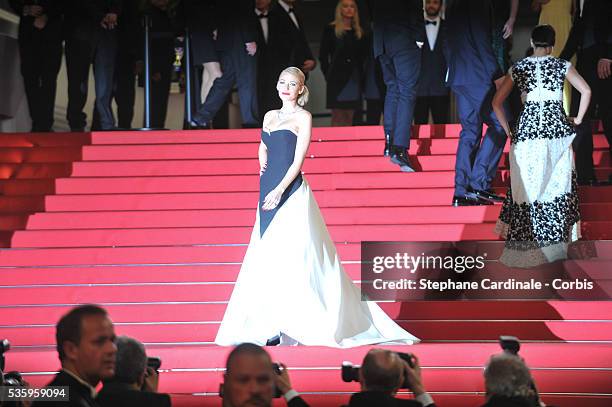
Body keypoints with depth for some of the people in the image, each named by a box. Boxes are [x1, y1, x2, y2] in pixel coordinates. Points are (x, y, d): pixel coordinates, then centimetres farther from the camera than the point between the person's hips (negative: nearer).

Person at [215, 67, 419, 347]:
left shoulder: (303, 118, -3)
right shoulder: (270, 115, 15)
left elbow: (298, 160, -10)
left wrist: (279, 190, -19)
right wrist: (263, 161, 7)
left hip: (291, 192, -7)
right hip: (268, 189, 7)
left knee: (289, 256, -9)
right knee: (266, 258, 4)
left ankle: (289, 326, -7)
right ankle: (271, 324, 7)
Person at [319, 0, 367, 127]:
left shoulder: (359, 32, 14)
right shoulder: (331, 29, 3)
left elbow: (362, 56, 14)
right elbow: (323, 55, 2)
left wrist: (360, 76, 3)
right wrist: (328, 75, -5)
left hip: (354, 78, 4)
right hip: (338, 77, -4)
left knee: (350, 117, 3)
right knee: (338, 117, -7)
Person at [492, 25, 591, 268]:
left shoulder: (518, 68, 7)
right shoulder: (562, 66, 4)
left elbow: (497, 102, 5)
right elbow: (586, 91, -3)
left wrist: (507, 130, 13)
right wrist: (578, 120, 8)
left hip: (528, 128, 1)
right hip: (557, 128, -1)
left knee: (527, 185, 4)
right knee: (557, 184, 8)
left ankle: (524, 248, 0)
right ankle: (555, 245, 8)